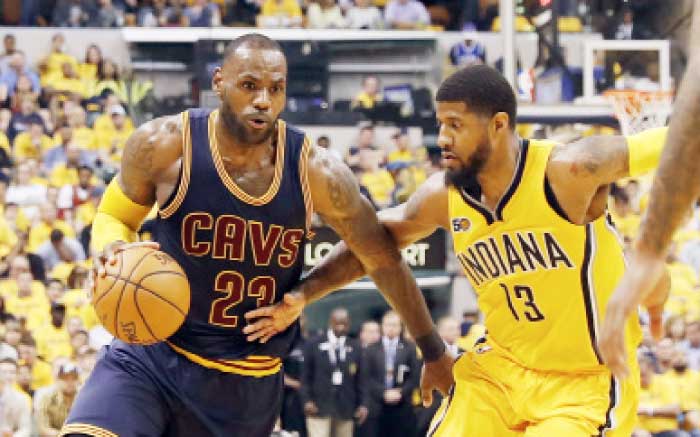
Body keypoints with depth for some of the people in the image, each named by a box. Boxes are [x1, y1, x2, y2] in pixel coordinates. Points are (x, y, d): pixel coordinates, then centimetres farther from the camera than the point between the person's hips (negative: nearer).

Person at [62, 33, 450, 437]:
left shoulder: (316, 172, -10)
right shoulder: (164, 146, -12)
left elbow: (384, 260, 3)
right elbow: (113, 218, 5)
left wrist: (436, 354, 10)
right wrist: (112, 252, -20)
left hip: (249, 385, 2)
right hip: (155, 355, -1)